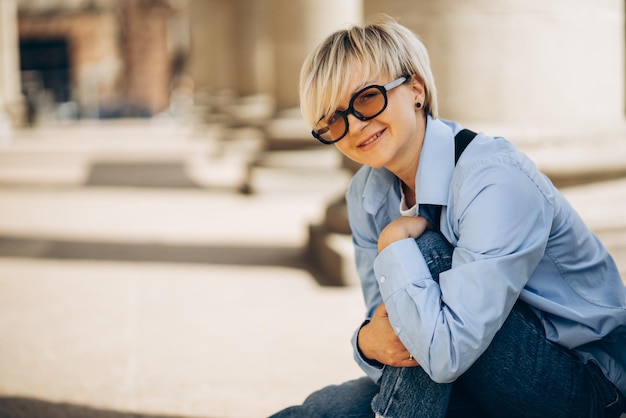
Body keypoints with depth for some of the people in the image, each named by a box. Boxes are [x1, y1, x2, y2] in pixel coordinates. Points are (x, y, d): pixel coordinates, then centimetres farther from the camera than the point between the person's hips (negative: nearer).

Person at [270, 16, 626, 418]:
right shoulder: (367, 193, -2)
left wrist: (395, 242, -25)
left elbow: (446, 353, -34)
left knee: (423, 252, -27)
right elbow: (382, 318, 2)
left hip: (585, 383, -6)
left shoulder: (497, 182, -26)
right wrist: (368, 341, -20)